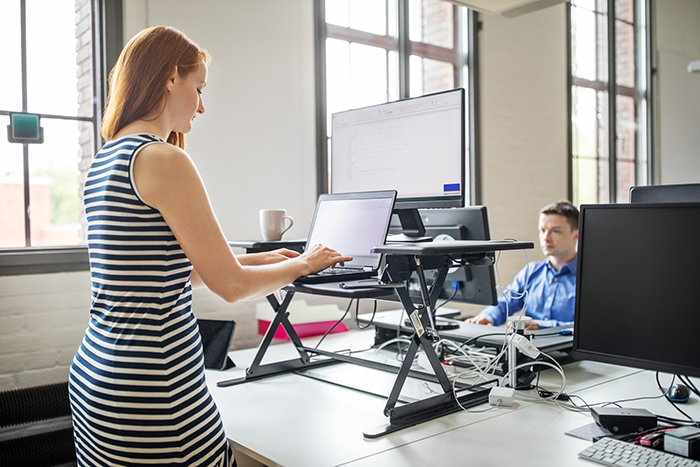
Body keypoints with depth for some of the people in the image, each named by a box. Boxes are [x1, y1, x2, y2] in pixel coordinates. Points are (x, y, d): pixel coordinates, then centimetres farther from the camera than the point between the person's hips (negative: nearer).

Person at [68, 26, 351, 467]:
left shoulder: (104, 160, 11)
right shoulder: (165, 160, -16)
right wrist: (303, 264, 4)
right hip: (149, 392, -9)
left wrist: (258, 259, 18)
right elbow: (231, 285, -13)